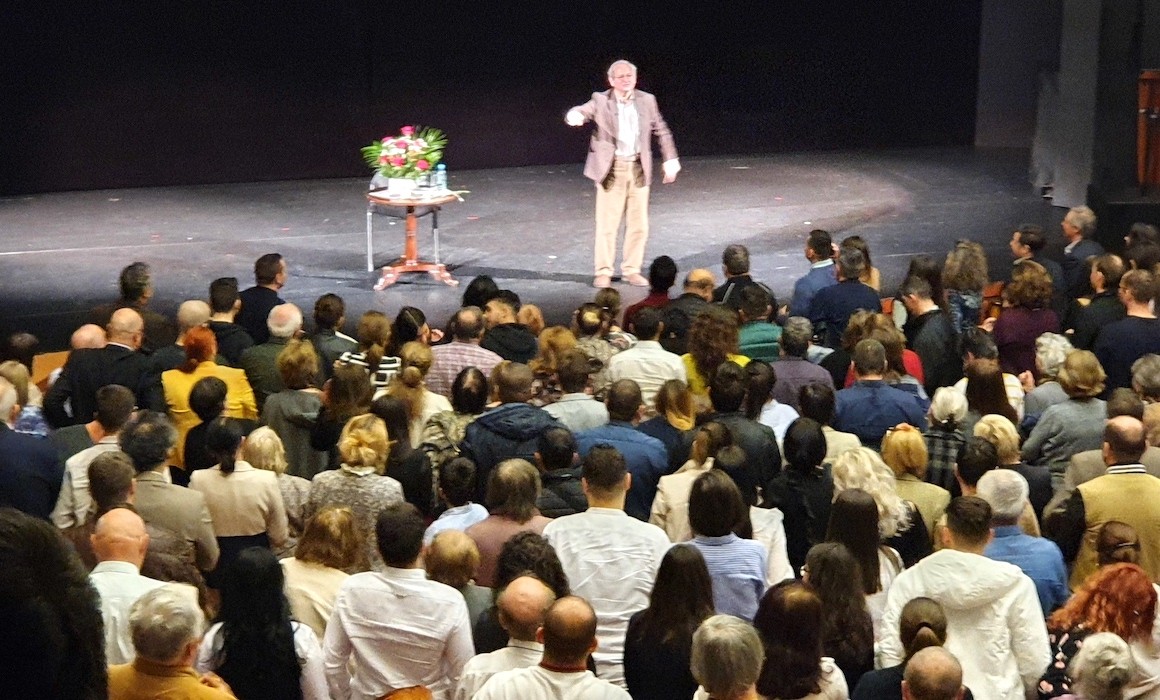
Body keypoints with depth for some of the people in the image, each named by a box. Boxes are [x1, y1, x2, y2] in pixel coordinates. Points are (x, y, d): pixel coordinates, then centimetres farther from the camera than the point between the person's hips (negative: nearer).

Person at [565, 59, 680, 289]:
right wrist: (575, 116, -40)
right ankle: (603, 272, 10)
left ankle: (631, 270, 18)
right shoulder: (601, 100, -3)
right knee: (607, 224, 0)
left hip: (638, 169, 3)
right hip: (611, 169, -3)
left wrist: (670, 160, 9)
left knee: (638, 225, 6)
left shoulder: (647, 100, 5)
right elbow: (581, 111, -16)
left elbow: (662, 131, 13)